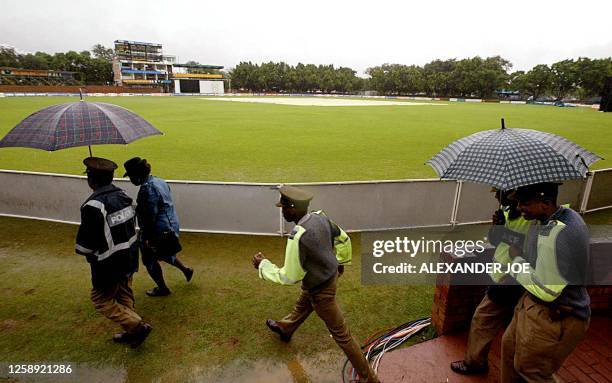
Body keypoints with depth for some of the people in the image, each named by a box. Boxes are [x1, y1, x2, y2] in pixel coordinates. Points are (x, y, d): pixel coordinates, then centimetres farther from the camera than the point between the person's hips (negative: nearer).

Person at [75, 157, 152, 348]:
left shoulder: (93, 206, -25)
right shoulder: (124, 196, -1)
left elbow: (85, 244, -18)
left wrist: (88, 253, 3)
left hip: (109, 264, -7)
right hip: (129, 257, 8)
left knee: (102, 300, 11)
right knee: (124, 296, 21)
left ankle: (138, 326, 4)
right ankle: (131, 332, 34)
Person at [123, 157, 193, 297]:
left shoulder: (147, 189, -23)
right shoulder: (159, 181, 6)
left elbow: (150, 217, -24)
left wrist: (146, 238, -18)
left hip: (159, 231, -9)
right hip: (171, 226, 9)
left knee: (150, 260, 12)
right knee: (163, 253, 30)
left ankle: (162, 288, 27)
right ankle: (185, 270, 36)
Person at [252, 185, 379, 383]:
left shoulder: (298, 237, -36)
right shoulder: (320, 217, -12)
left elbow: (289, 277, -25)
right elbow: (343, 238, 4)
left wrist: (263, 265, -10)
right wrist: (341, 261, 21)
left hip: (321, 289, -9)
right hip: (330, 273, 9)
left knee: (341, 334, 8)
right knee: (302, 306, 34)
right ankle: (285, 328, 64)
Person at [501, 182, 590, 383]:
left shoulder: (561, 233, -32)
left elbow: (546, 291, -28)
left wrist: (517, 259, -16)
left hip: (554, 318, -9)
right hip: (535, 305, 9)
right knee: (509, 346, 24)